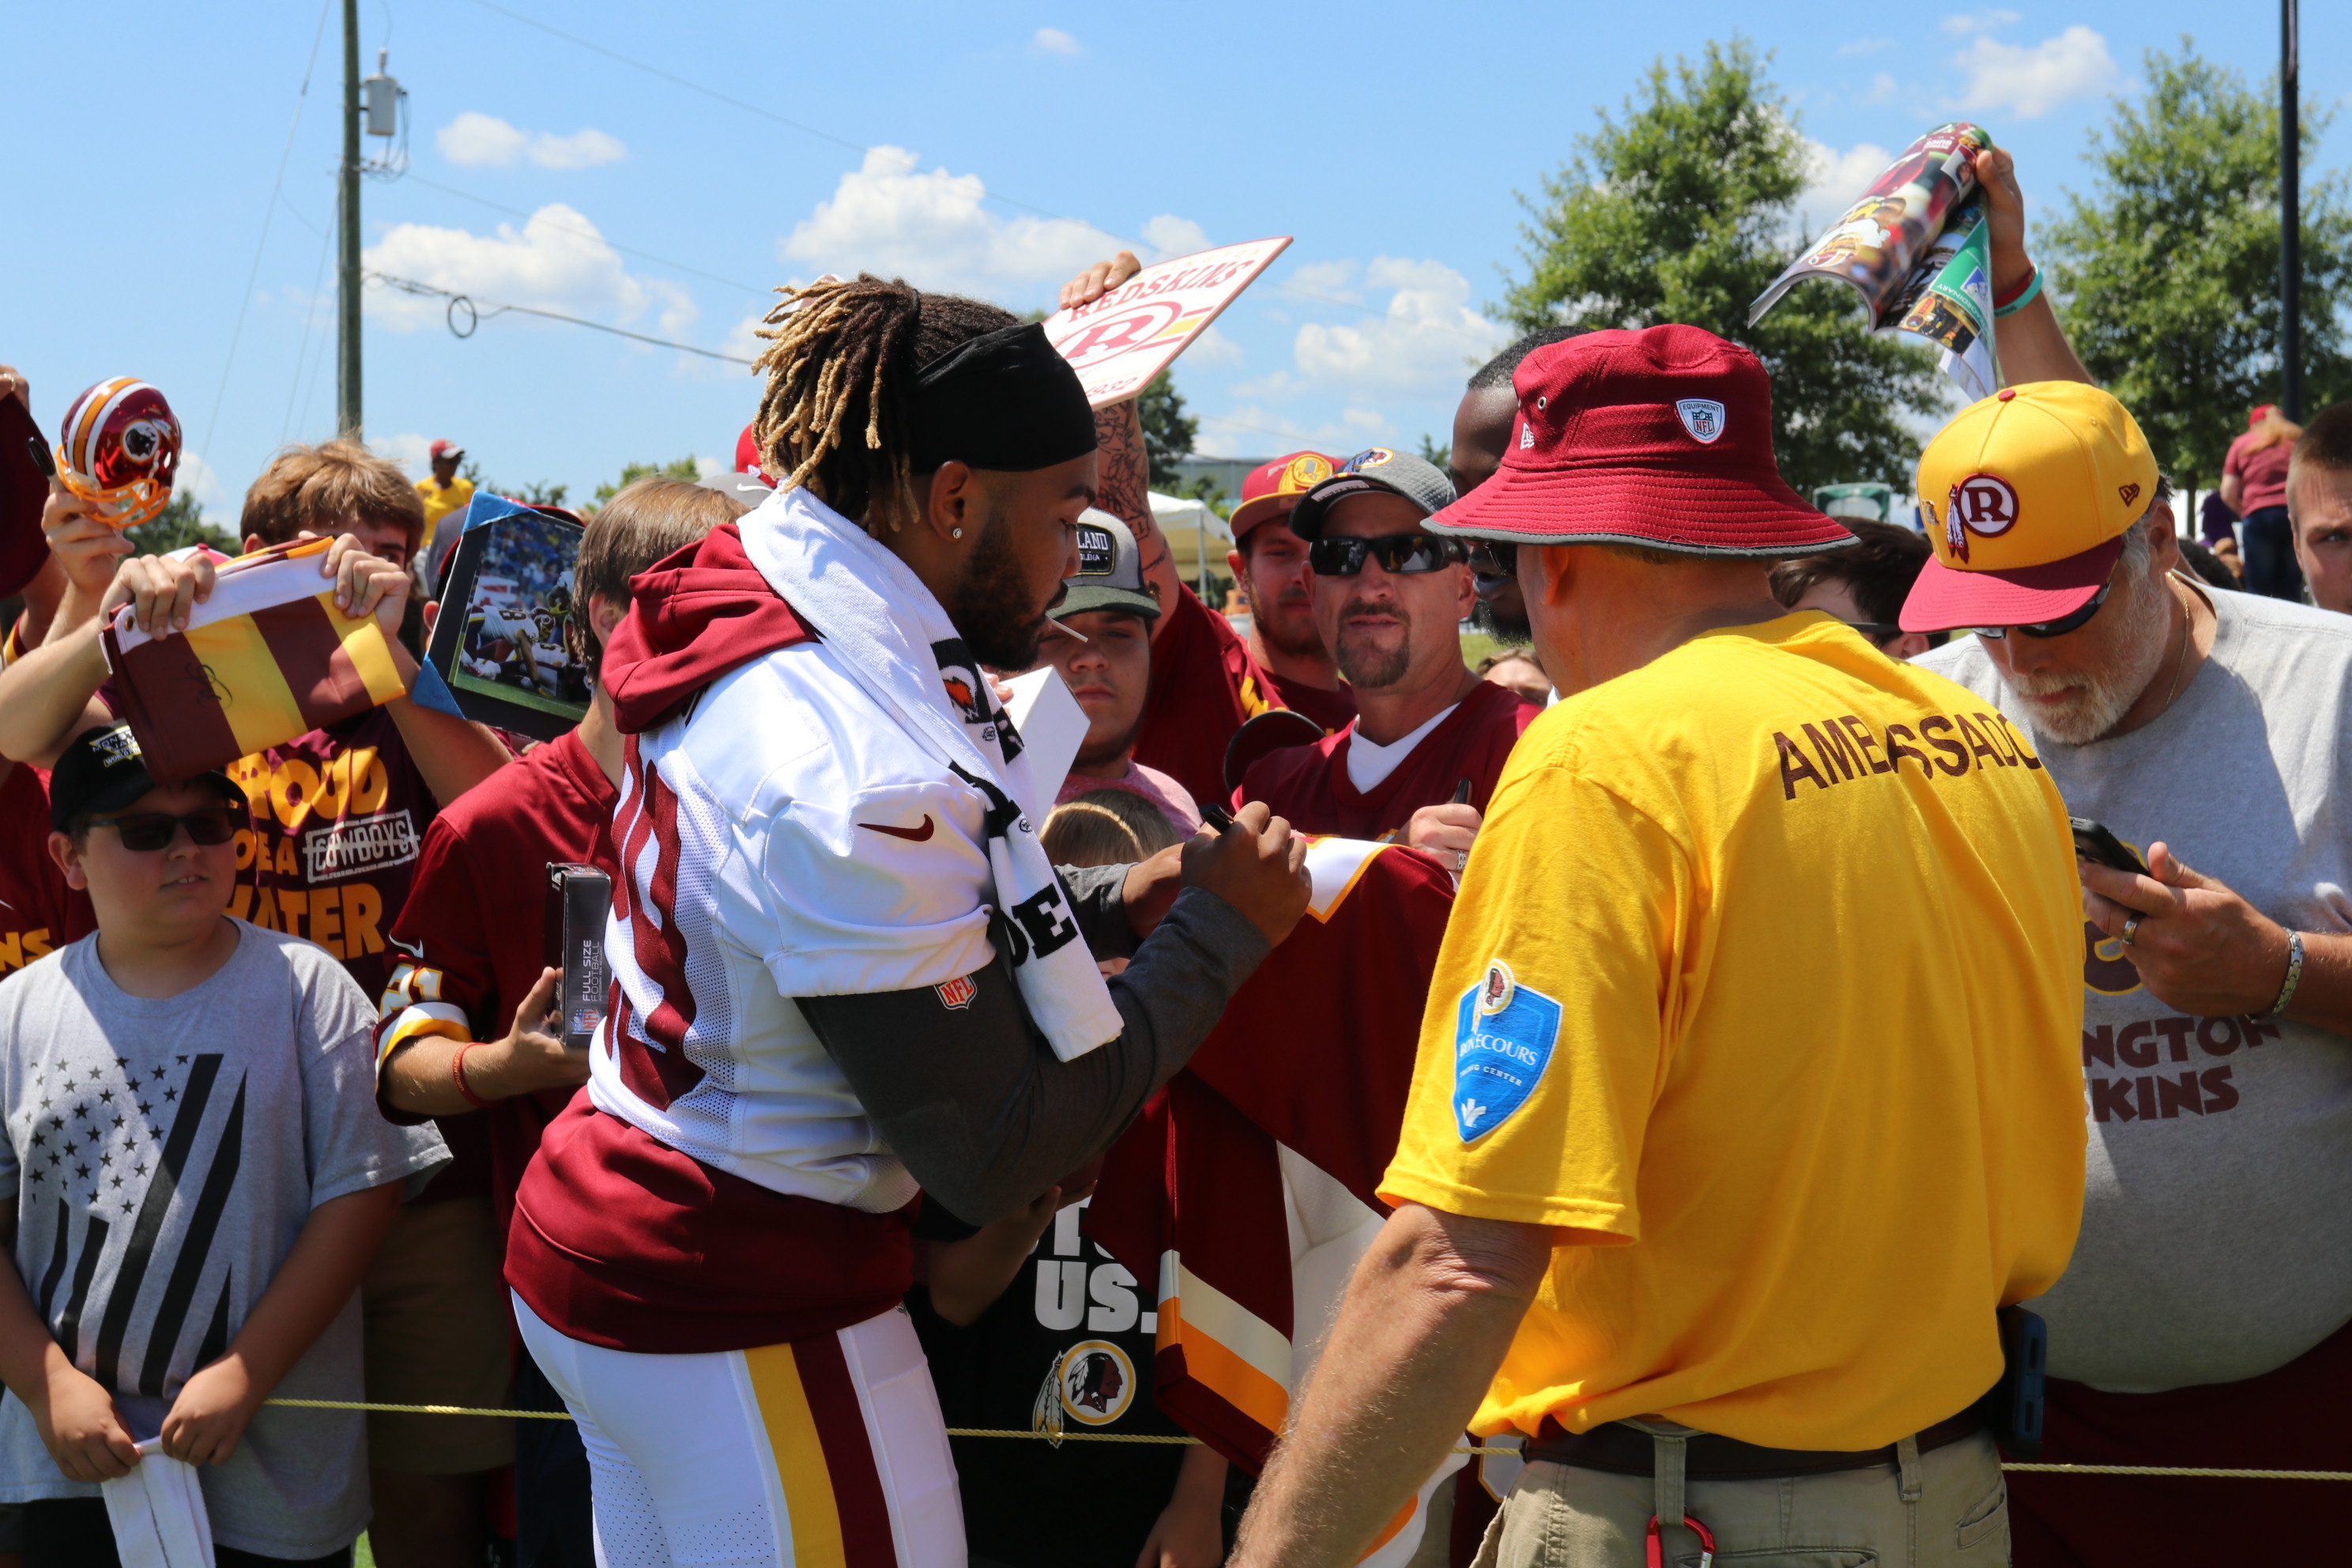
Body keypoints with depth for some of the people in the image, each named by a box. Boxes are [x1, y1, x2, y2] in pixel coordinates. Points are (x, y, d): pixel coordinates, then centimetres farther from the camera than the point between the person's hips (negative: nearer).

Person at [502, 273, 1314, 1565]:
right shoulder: (855, 776, -27)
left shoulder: (751, 627, 2)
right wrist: (1218, 932, -13)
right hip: (743, 1317, -10)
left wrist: (1113, 905, 2)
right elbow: (998, 1162, -22)